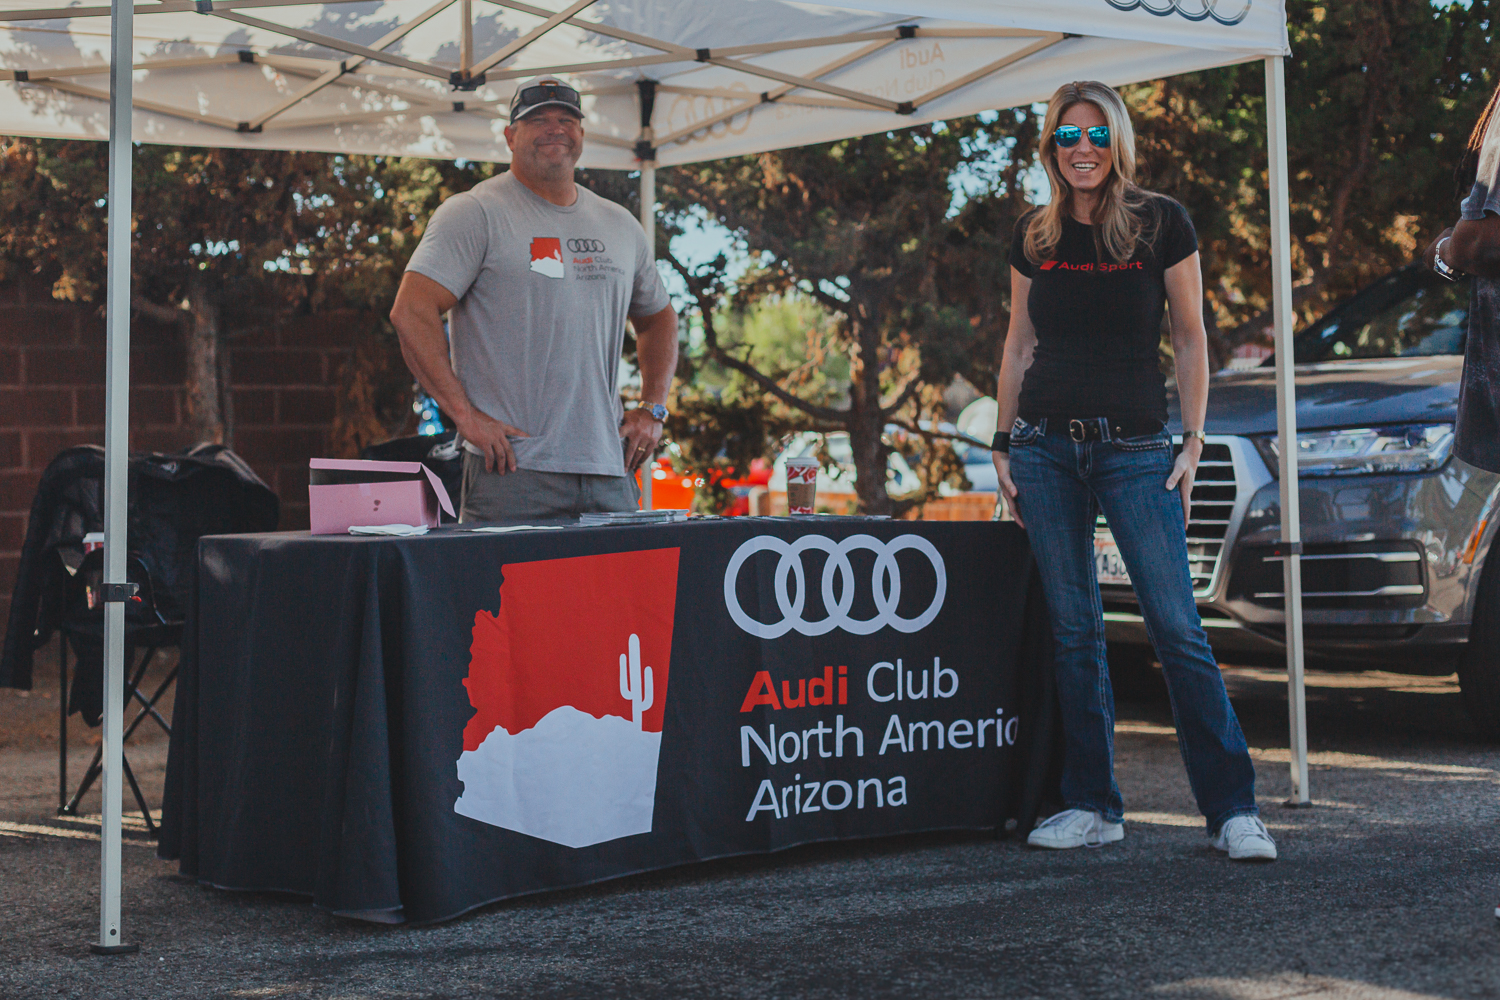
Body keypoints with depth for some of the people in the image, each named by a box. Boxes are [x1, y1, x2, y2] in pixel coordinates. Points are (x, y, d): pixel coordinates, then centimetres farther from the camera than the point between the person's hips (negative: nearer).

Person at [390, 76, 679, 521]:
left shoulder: (620, 225, 17)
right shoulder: (475, 213, -2)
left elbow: (657, 318, 31)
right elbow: (411, 312, -11)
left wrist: (652, 409, 16)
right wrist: (465, 413, -16)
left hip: (610, 468, 6)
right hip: (513, 469, -5)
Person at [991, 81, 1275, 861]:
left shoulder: (1161, 224, 0)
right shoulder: (1034, 237, 10)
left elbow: (1189, 337, 1)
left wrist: (1192, 442, -5)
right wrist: (1004, 445, 9)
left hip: (1135, 446, -3)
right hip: (1047, 448, 3)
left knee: (1176, 627, -8)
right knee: (1073, 632, 5)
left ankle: (1233, 808, -2)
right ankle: (1091, 806, 13)